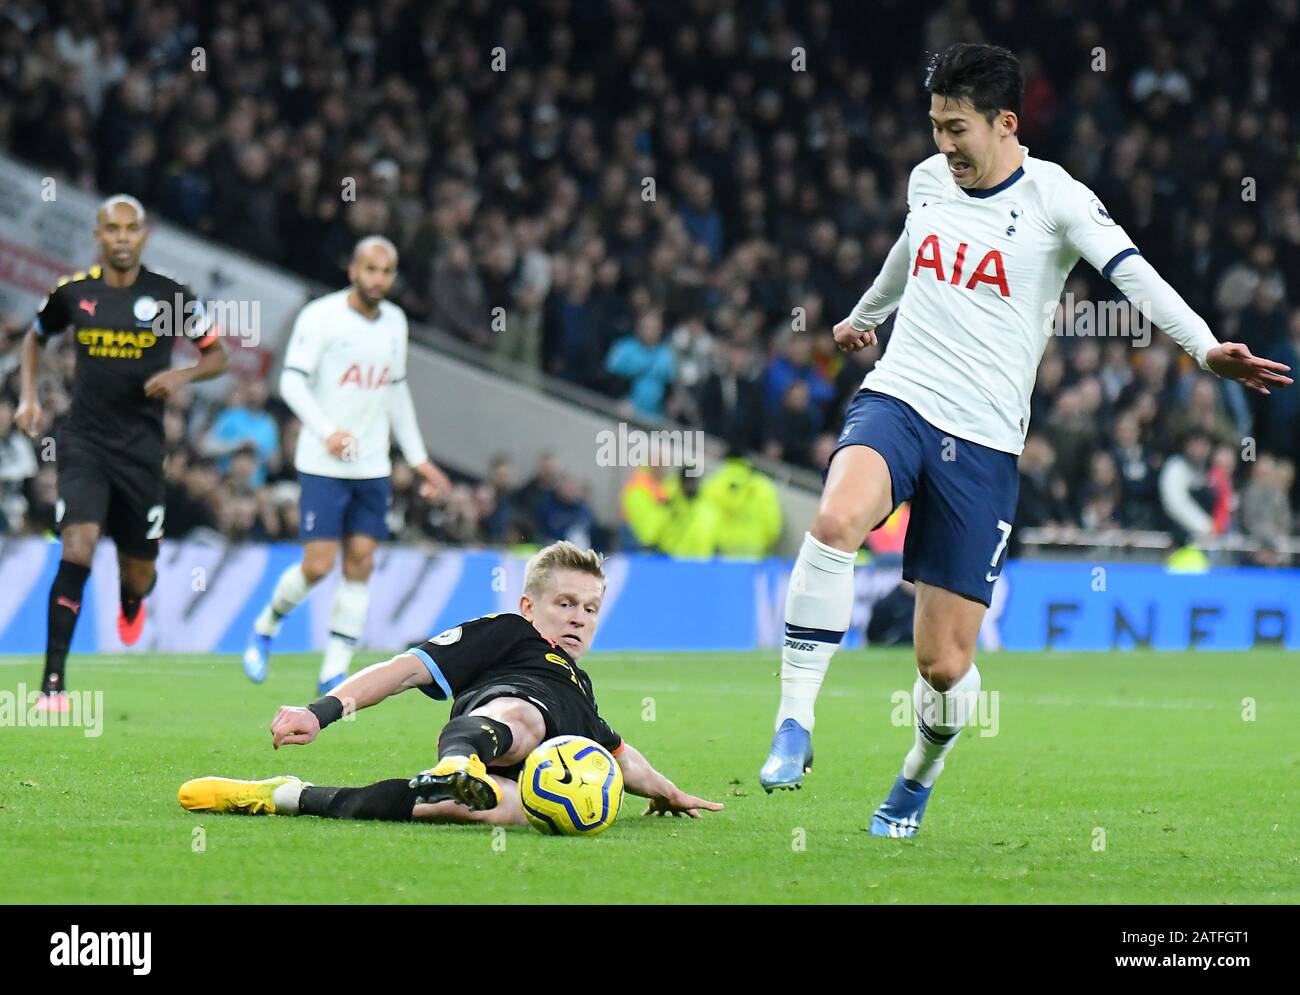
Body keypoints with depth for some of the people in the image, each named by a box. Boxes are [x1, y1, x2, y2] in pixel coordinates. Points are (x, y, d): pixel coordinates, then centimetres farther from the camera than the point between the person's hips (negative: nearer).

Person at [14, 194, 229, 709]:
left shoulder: (171, 296, -3)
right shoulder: (73, 292, 0)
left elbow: (218, 356, 7)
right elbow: (34, 337, 20)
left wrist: (182, 375, -13)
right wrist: (28, 397, 7)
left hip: (141, 449, 1)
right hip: (85, 441, -1)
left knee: (138, 576, 10)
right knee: (77, 552, -21)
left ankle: (131, 600, 51)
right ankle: (53, 684, -19)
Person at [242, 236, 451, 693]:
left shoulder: (395, 322, 10)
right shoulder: (320, 316, -10)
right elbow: (292, 381, -15)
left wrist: (418, 458, 19)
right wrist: (327, 431, -30)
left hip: (372, 466, 5)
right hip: (323, 464, -5)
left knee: (361, 564, -1)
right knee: (318, 565, -10)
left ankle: (334, 673, 4)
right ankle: (264, 628, 19)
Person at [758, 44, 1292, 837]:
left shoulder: (1053, 197, -4)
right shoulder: (928, 180, 11)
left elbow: (1132, 272, -19)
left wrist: (1205, 347, -36)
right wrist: (864, 316, 53)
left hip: (984, 444, -3)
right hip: (897, 401, 3)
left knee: (945, 664, -2)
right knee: (837, 519, -34)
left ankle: (918, 784, 30)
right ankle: (794, 727, -28)